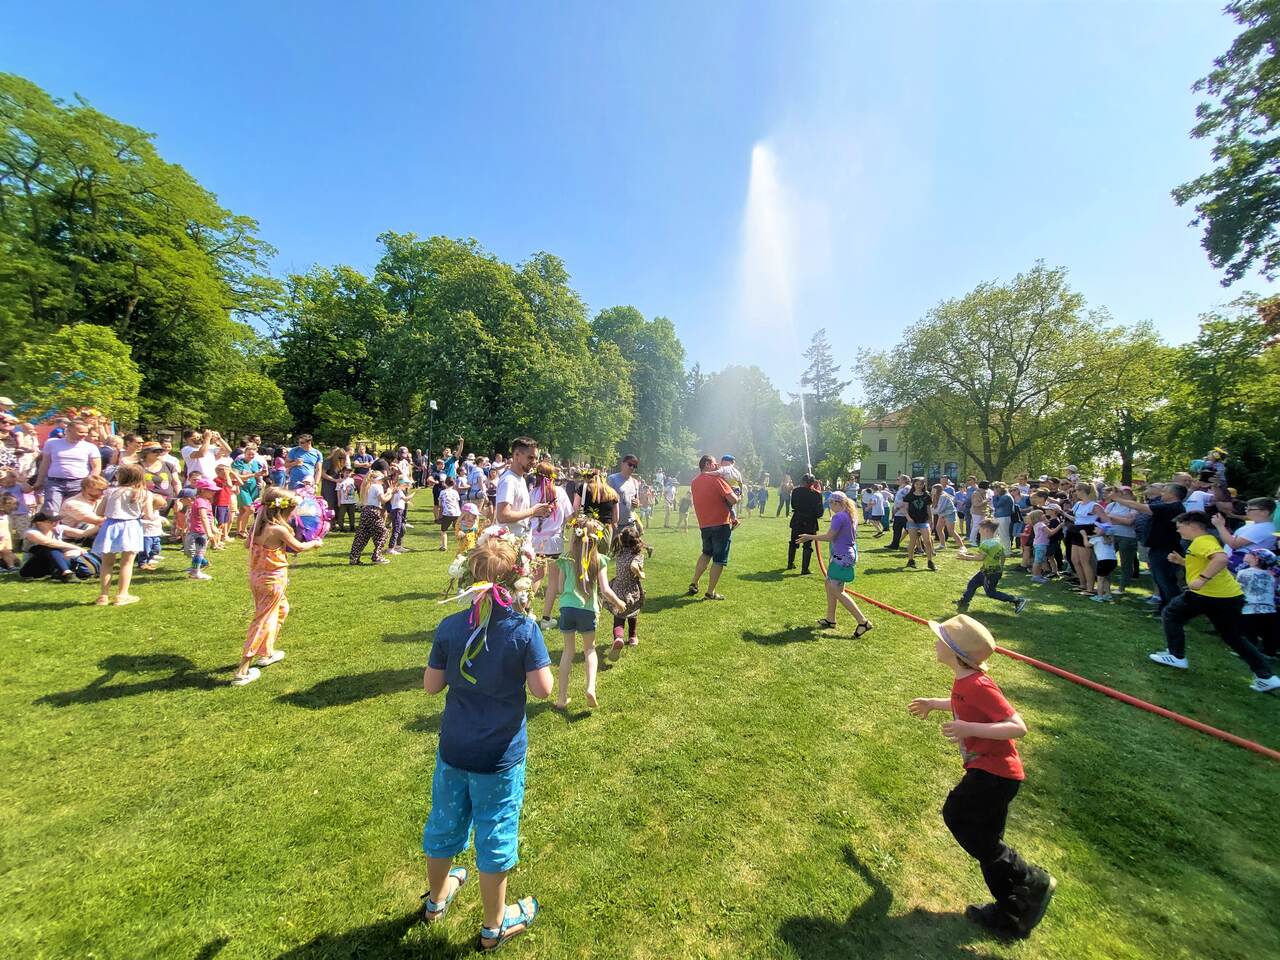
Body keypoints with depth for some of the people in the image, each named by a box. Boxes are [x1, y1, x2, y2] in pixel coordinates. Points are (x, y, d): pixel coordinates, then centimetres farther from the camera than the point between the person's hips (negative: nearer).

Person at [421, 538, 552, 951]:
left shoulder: (450, 627, -12)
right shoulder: (524, 630, -22)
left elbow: (431, 685, -3)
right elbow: (542, 687, -18)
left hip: (453, 750, 4)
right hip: (499, 757, -3)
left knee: (444, 824, 27)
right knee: (495, 837, 17)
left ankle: (436, 898, 54)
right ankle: (495, 925, 40)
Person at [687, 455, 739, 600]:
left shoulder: (694, 482, 8)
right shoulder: (716, 479, -13)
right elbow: (733, 499, -17)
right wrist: (737, 496, 4)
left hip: (704, 525, 7)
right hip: (721, 524, -6)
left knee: (706, 553, 26)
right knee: (719, 559, 4)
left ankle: (693, 584, 22)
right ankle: (710, 593, 9)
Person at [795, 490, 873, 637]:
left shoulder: (839, 517, -19)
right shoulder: (851, 516, 10)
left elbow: (829, 537, -19)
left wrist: (809, 537, -11)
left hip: (842, 556, -10)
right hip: (850, 553, 10)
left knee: (837, 591, -7)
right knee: (829, 584, 17)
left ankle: (863, 622, -5)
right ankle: (830, 619, 25)